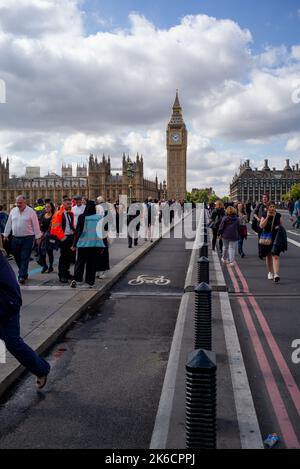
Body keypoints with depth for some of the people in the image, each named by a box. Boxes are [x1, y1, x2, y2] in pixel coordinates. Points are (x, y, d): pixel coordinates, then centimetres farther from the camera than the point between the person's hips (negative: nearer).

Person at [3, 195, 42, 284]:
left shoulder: (31, 211, -5)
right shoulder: (13, 211, 8)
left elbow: (36, 225, -3)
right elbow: (9, 224, 14)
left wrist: (38, 237, -4)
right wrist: (6, 234, 14)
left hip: (27, 238, -5)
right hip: (15, 238, 5)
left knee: (24, 258, -6)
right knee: (17, 257, 12)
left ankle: (22, 276, -4)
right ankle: (23, 273, 30)